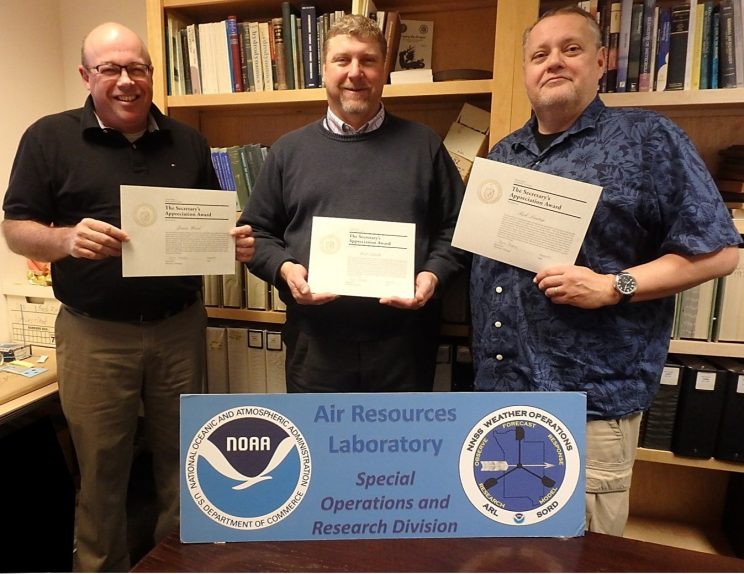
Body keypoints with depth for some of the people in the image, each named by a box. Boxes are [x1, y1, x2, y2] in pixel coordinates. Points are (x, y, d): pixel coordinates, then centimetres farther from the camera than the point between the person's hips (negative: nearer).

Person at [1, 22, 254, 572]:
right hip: (95, 334, -2)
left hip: (181, 326, 3)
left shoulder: (187, 142, 8)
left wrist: (236, 242, -10)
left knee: (181, 462, 17)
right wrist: (65, 240, -22)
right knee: (101, 470, 13)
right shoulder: (50, 137, -1)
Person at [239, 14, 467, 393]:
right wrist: (284, 269, -8)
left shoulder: (423, 144, 8)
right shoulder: (288, 150, 10)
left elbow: (456, 227, 8)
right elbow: (256, 233, 11)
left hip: (404, 344, 0)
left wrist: (434, 274, -9)